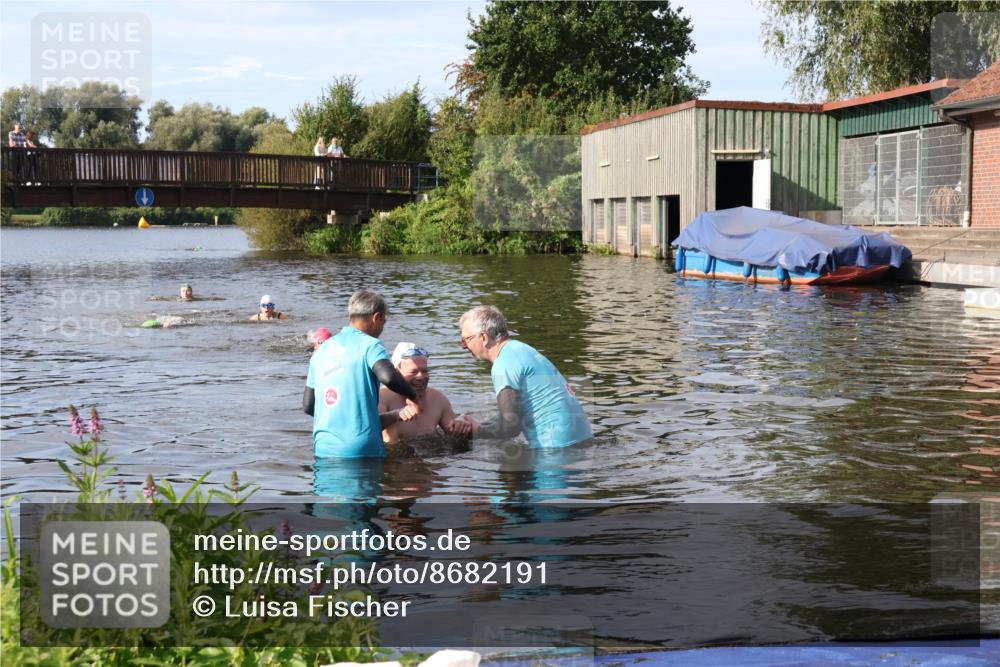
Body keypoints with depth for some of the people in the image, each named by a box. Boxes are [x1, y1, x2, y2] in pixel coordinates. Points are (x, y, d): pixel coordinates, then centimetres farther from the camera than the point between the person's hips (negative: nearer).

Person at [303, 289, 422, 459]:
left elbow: (308, 405, 18)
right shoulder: (369, 345, -2)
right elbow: (388, 376, -22)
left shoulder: (321, 350, 17)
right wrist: (413, 396, -3)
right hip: (361, 449, -6)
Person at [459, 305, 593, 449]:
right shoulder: (520, 349, 16)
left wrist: (476, 432, -4)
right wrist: (476, 427, 15)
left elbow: (510, 425, -20)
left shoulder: (503, 366, -16)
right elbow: (513, 414, 22)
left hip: (556, 445, -10)